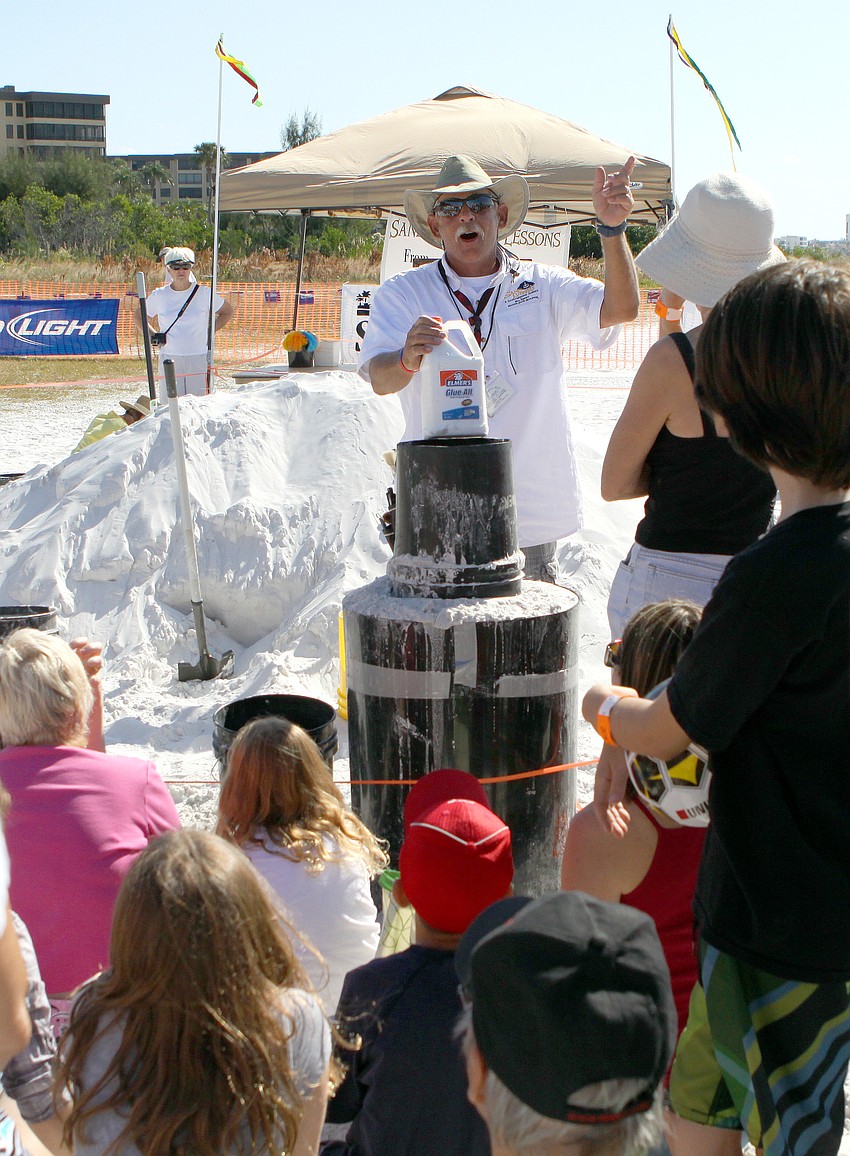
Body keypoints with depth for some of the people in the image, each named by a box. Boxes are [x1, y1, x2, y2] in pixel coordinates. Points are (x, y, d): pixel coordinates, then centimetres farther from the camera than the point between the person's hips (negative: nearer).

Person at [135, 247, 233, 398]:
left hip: (199, 359, -1)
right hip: (168, 359, 1)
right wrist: (152, 336, 4)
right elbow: (138, 317, 20)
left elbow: (228, 312, 16)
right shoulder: (159, 295, 5)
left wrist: (210, 331, 4)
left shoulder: (204, 293, 2)